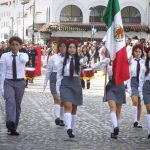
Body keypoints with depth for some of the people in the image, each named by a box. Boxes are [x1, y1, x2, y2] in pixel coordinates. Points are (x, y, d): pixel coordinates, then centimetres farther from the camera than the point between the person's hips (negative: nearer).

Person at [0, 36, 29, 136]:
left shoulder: (23, 55, 3)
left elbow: (25, 60, -23)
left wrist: (19, 54, -34)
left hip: (20, 82, 2)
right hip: (8, 82, -2)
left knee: (17, 105, 7)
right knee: (10, 101, -26)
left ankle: (13, 128, 17)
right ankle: (10, 122, -44)